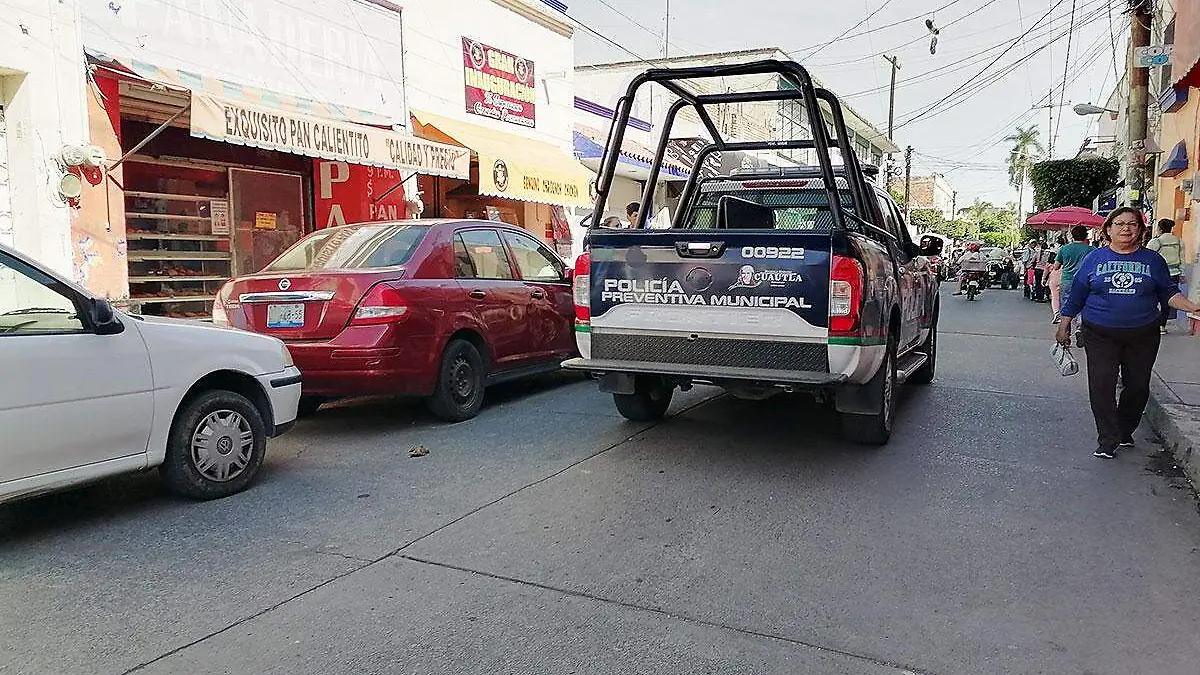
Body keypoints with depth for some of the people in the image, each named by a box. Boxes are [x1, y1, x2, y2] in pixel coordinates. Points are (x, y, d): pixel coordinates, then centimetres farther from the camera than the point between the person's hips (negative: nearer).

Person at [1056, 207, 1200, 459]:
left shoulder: (1152, 260, 7)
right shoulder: (1094, 258, 3)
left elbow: (1169, 293, 11)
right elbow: (1076, 295, 7)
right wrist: (1064, 326, 6)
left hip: (1143, 335, 2)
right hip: (1100, 335, -2)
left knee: (1138, 386, 7)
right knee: (1101, 385, -9)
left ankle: (1125, 431, 27)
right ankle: (1107, 441, -2)